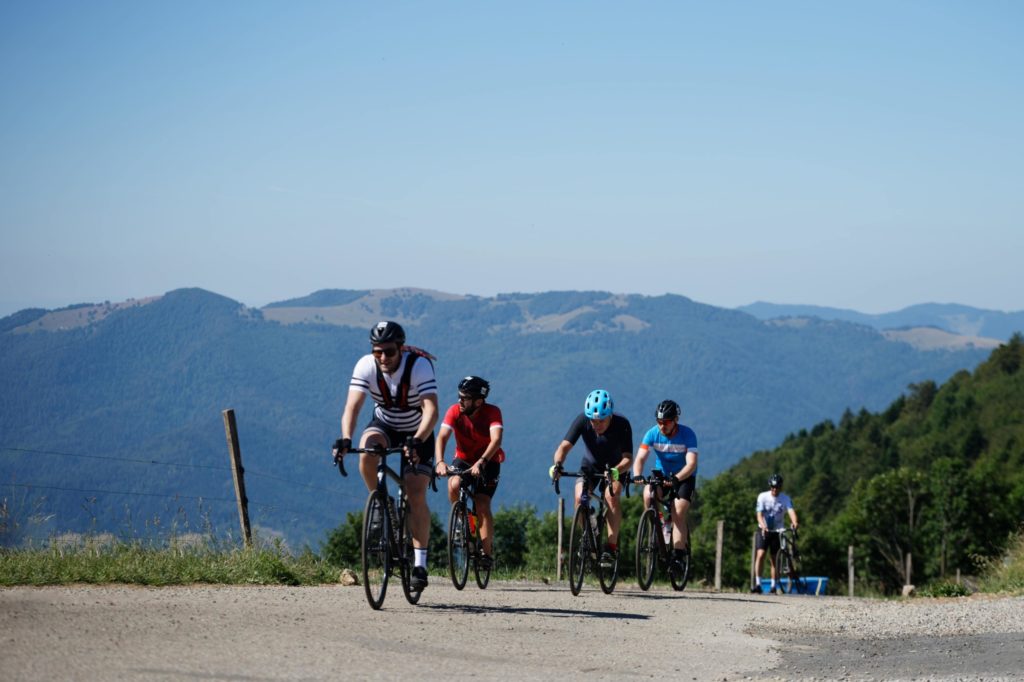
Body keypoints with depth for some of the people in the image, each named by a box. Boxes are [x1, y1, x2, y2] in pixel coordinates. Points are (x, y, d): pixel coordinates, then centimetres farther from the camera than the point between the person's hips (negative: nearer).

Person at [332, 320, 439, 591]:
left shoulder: (420, 365, -31)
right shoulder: (365, 366, -23)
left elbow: (431, 409, -40)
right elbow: (352, 405, -32)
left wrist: (417, 441, -57)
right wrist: (345, 439, -50)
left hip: (417, 432, -2)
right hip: (384, 424, 2)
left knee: (416, 495, -15)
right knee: (366, 453, -33)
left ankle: (420, 563, -7)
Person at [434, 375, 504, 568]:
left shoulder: (492, 412, -23)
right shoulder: (454, 411, -18)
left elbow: (496, 440, -36)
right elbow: (442, 437, -28)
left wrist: (481, 462, -52)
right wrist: (439, 462, -46)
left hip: (488, 463, -2)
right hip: (463, 459, 2)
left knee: (482, 505, -19)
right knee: (454, 485, -30)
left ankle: (487, 552, -7)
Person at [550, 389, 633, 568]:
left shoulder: (622, 425, -30)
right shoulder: (582, 421, -27)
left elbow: (627, 458, -36)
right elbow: (564, 446, -34)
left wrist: (616, 471, -57)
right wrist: (558, 464, -54)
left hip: (615, 467, -2)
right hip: (590, 466, 2)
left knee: (611, 496, -29)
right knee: (579, 498, -22)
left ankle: (612, 546, -20)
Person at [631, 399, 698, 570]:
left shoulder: (687, 434, -22)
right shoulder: (652, 433, -15)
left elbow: (692, 464, -30)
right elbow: (640, 458, -23)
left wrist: (676, 478, -47)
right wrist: (637, 476, -44)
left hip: (684, 478, -3)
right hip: (662, 475, 3)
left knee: (678, 515, -19)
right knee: (648, 494, -29)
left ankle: (678, 556, -15)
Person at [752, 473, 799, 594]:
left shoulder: (785, 498, -8)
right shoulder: (763, 497, -10)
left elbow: (791, 511, -24)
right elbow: (759, 514, -19)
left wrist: (794, 522, -46)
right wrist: (763, 525, -39)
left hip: (777, 531, 1)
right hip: (764, 530, -1)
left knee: (774, 559, 4)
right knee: (760, 555, -17)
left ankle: (774, 587, 13)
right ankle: (758, 585, -18)